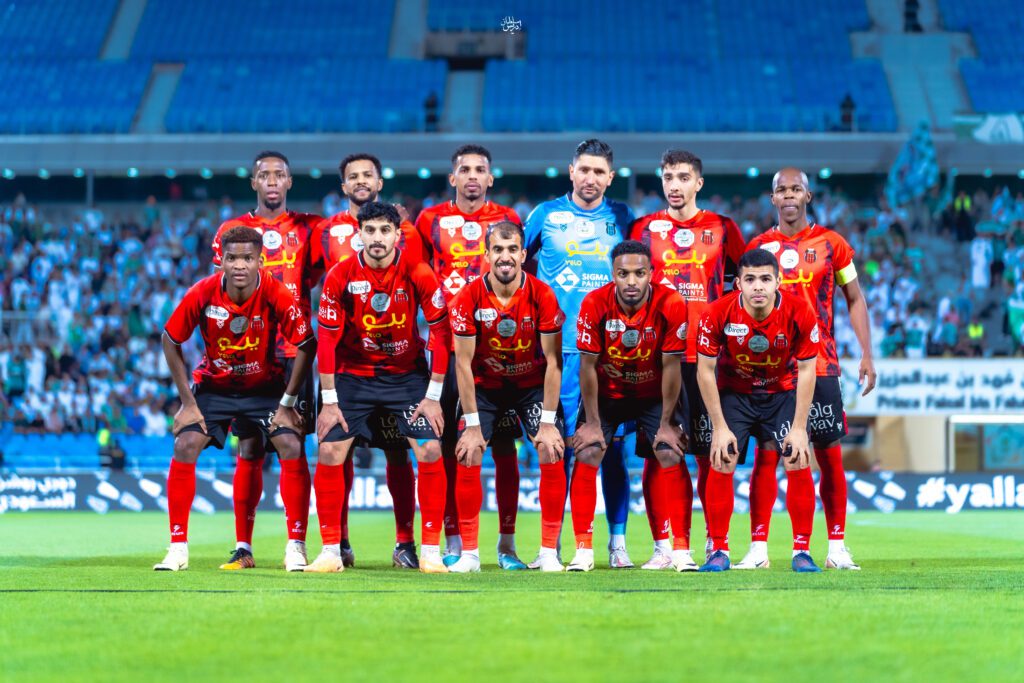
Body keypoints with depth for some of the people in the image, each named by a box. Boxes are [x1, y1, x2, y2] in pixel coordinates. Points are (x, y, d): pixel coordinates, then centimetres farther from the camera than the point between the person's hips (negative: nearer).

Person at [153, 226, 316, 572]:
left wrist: (288, 404, -15)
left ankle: (296, 546, -5)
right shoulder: (203, 293, -21)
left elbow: (306, 346, -14)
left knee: (292, 448, -17)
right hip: (213, 385, 1)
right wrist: (188, 402, -9)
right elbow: (171, 341, -7)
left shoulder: (276, 295, -24)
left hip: (265, 386, -1)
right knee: (185, 447, -15)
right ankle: (178, 548, -5)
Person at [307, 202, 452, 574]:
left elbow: (441, 334, -8)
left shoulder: (419, 275, -14)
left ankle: (431, 550, -1)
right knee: (329, 453, -10)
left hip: (407, 373, 0)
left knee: (430, 452, -12)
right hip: (353, 373, 0)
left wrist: (433, 396, -10)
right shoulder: (340, 277, -13)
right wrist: (329, 402, -10)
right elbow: (327, 339, -9)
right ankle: (331, 551, 1)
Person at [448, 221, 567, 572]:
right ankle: (469, 553, -2)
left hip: (532, 383, 0)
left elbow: (553, 361, -15)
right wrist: (472, 424, -18)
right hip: (485, 384, 0)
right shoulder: (469, 297, -20)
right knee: (467, 458, -12)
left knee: (552, 453, -15)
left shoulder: (542, 296, -20)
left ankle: (549, 552, -6)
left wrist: (548, 421, -18)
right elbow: (463, 363, -15)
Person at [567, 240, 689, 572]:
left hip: (653, 395, 0)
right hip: (605, 394, 0)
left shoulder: (671, 305, -24)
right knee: (587, 455, -14)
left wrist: (667, 424, -12)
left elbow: (671, 367, -16)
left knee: (672, 456, -14)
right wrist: (593, 422, -13)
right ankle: (583, 550, -7)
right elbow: (588, 365, -15)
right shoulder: (595, 304, -23)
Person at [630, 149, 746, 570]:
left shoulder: (722, 230, 8)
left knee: (710, 455, -1)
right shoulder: (644, 229, 9)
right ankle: (664, 546, 2)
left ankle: (715, 543, 6)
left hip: (706, 357, 0)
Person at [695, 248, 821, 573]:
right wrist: (720, 427, -16)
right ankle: (719, 551, -2)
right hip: (734, 392, 0)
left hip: (782, 392, 0)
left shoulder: (799, 313, -23)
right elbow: (705, 370, -14)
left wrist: (799, 427, -14)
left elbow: (806, 370, -13)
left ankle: (802, 552, -1)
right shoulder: (718, 314, -24)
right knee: (721, 464, -13)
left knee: (798, 464, -12)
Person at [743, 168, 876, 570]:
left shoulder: (831, 244, 4)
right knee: (766, 455, -2)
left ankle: (837, 548, 8)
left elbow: (855, 300, 10)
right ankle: (758, 548, 2)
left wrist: (866, 355, 2)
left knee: (829, 456, 1)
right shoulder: (759, 246, 6)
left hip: (821, 366, 0)